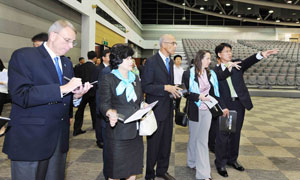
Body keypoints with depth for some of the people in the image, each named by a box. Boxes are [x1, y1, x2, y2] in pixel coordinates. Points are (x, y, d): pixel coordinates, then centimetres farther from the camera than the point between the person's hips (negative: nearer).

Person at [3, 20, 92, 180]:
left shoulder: (67, 63, 14)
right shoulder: (23, 56, -7)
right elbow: (21, 95, -20)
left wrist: (77, 96, -7)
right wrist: (62, 89, -22)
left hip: (59, 139, 6)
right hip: (30, 139, -6)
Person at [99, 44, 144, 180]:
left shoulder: (135, 78, 14)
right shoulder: (108, 79, -5)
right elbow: (104, 104, -10)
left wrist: (143, 105, -1)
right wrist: (110, 112, -30)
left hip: (135, 131, 6)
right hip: (118, 132, -6)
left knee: (133, 169, 14)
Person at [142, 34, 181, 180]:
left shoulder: (170, 62, 12)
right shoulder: (151, 61, -14)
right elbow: (145, 86, -18)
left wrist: (174, 89, 2)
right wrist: (165, 88, -25)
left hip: (168, 108, 8)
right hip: (156, 109, -8)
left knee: (166, 142, 17)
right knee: (153, 143, 5)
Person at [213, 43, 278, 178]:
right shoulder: (215, 71, -2)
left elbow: (247, 62, -15)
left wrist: (261, 55, -34)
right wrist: (222, 108, -15)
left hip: (239, 104, 4)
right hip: (224, 106, -3)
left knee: (235, 134, 13)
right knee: (222, 135, 1)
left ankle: (232, 159, 30)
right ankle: (220, 163, 14)